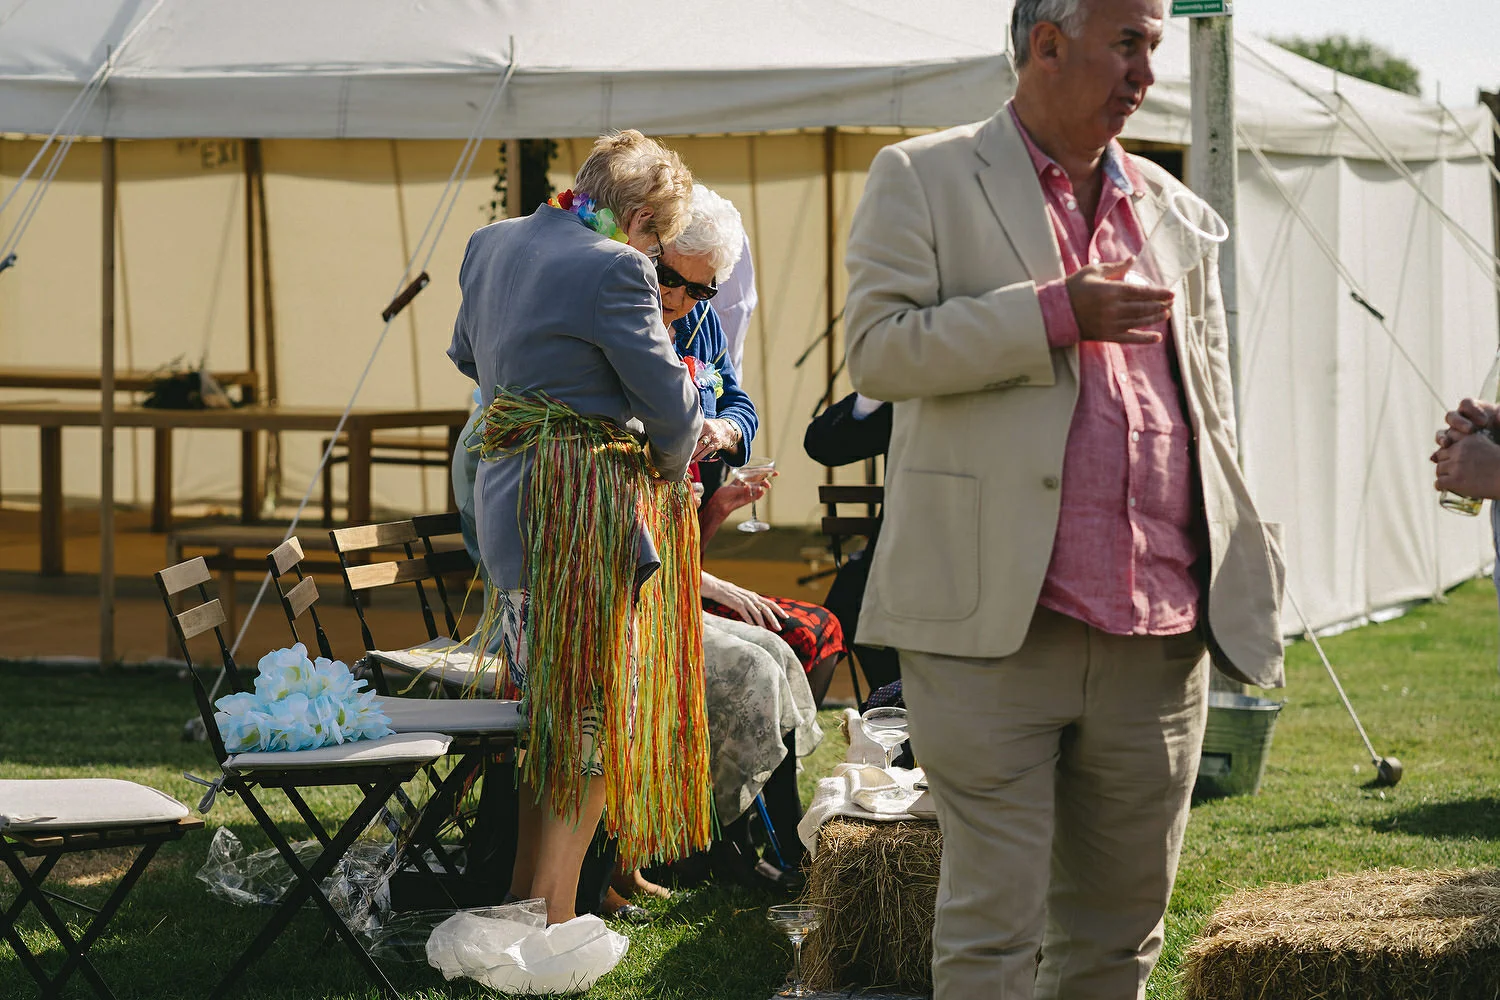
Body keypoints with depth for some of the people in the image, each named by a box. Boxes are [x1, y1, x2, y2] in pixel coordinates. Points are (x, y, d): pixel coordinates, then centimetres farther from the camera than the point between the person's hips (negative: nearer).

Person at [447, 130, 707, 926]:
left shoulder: (492, 244, 10)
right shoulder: (614, 270, -16)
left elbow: (466, 353, 26)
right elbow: (670, 400, -11)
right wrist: (669, 466, 9)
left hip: (504, 491, 9)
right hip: (590, 501, -8)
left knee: (550, 706, 18)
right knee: (590, 713, -2)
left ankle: (523, 904, 24)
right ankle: (550, 916, -2)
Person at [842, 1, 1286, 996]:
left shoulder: (1170, 207, 19)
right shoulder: (922, 180, 4)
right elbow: (878, 349, -9)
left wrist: (1242, 572, 16)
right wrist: (1055, 314, -15)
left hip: (1157, 640, 5)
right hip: (995, 625, -5)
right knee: (994, 919, -3)